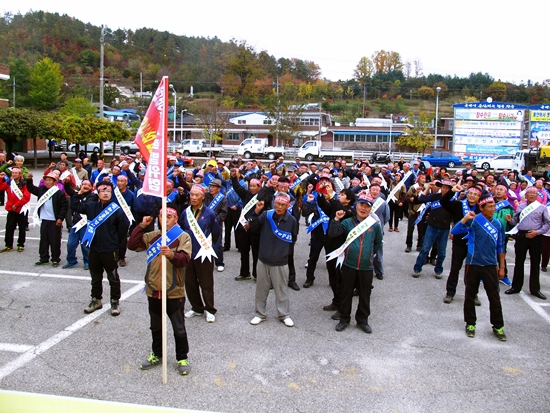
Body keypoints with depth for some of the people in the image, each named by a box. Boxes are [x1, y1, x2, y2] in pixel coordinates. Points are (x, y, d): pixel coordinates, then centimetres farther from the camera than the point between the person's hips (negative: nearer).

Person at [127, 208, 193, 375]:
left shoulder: (183, 237, -7)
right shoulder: (152, 236, 8)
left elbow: (185, 259, -19)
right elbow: (132, 245, 2)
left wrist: (171, 255, -38)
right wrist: (141, 226, -4)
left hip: (175, 292, -4)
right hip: (154, 291, 5)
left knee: (179, 328, 8)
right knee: (156, 327, 19)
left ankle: (182, 358, 23)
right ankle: (157, 355, 37)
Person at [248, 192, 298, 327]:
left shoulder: (292, 220, -9)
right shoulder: (266, 215, -8)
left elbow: (293, 239, 4)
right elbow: (253, 229, -12)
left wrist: (285, 251, 0)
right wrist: (256, 213, -23)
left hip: (281, 262, -1)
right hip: (263, 259, 2)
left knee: (281, 290, 11)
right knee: (261, 289, 15)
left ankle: (284, 315, 28)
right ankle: (260, 314, 30)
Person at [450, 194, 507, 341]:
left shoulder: (498, 224, 5)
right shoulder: (474, 220, -8)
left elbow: (500, 247, 12)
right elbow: (455, 231, -17)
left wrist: (501, 267, 11)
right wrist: (465, 218, -28)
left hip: (490, 265, 3)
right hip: (473, 264, -3)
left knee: (494, 297, 6)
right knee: (470, 295, 8)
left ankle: (498, 326, 20)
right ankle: (470, 323, 23)